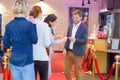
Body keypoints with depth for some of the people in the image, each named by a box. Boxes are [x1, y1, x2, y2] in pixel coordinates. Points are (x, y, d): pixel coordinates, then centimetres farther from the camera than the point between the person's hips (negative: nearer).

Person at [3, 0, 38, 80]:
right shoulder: (28, 24, -15)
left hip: (13, 61, 5)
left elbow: (6, 43, 7)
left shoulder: (9, 25, 2)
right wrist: (33, 25, 3)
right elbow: (34, 40, -2)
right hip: (26, 61, -5)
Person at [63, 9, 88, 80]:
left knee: (78, 72, 6)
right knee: (66, 71, 10)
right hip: (69, 52, 6)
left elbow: (84, 41, -15)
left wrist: (75, 40, -31)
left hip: (77, 53, -5)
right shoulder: (70, 27, 10)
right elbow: (67, 39, 14)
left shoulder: (84, 28, -8)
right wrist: (65, 48, 1)